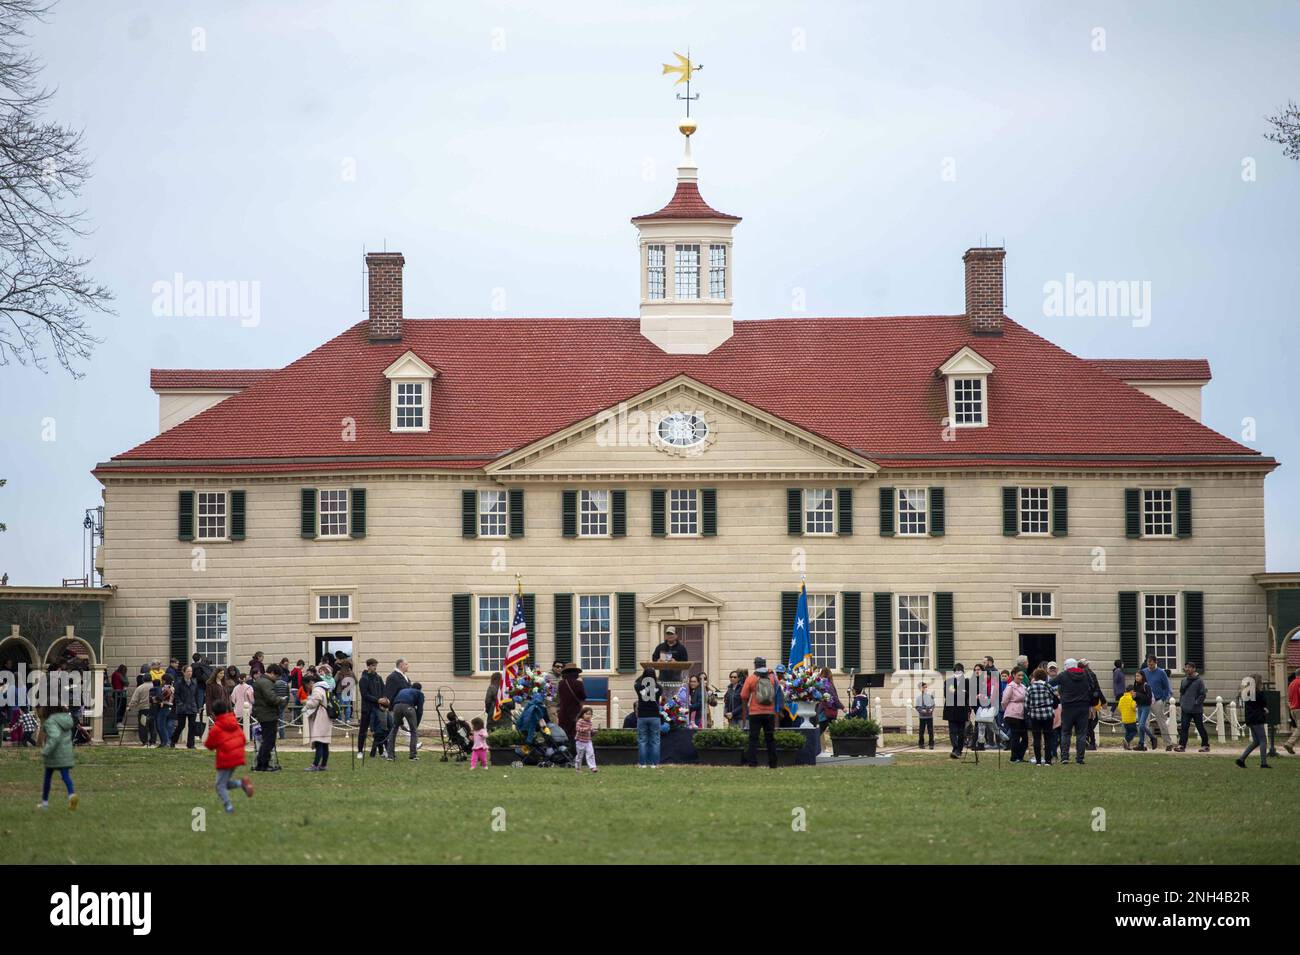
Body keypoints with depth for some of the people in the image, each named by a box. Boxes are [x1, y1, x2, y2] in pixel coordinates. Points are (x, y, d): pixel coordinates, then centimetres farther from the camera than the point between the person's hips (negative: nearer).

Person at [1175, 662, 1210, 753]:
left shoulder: (1199, 681, -6)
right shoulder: (1184, 680, 10)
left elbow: (1202, 694, -7)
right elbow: (1181, 692, 20)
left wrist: (1196, 703, -15)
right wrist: (1181, 703, 9)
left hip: (1196, 710, -5)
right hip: (1185, 710, 5)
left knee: (1200, 728, 5)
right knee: (1183, 727, -4)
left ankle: (1205, 745, 15)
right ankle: (1182, 745, -5)